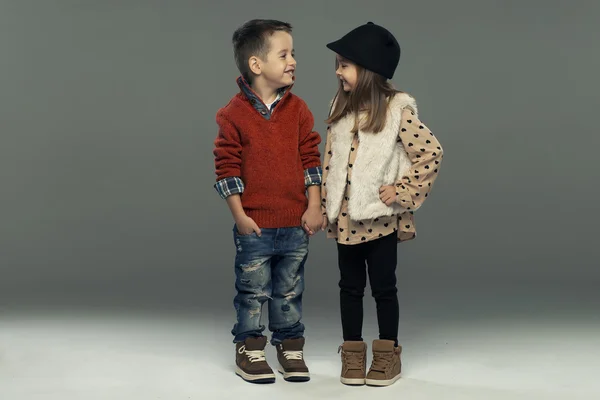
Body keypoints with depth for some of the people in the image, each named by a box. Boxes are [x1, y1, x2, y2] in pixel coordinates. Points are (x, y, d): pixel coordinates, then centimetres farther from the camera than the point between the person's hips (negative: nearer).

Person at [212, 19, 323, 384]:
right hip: (254, 225, -3)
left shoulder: (298, 110, 1)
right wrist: (240, 216, -9)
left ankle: (290, 347, 27)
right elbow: (227, 168, -7)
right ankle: (249, 348, 22)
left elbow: (311, 159, 5)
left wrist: (314, 207, 0)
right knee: (252, 292, 8)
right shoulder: (235, 113, -8)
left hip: (296, 224, 3)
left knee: (290, 292, 14)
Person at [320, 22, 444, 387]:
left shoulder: (397, 109, -11)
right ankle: (353, 354, 23)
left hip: (380, 218, -5)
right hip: (345, 217, 5)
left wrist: (402, 191, -13)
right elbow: (330, 160, 11)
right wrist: (327, 207, 8)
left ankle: (388, 354, 20)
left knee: (384, 288, 7)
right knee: (350, 287, 12)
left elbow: (432, 152, -13)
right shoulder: (341, 108, 6)